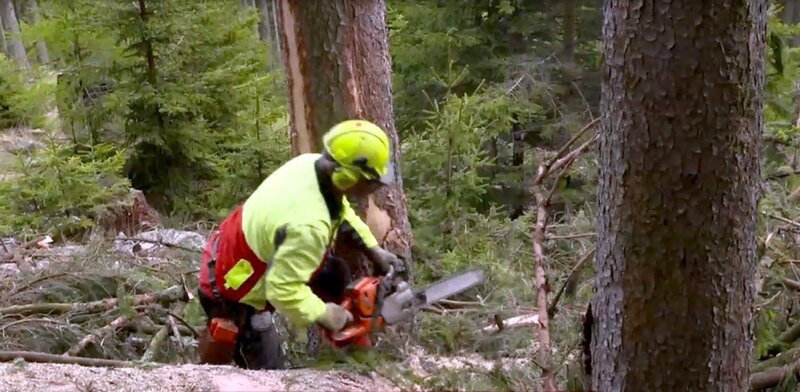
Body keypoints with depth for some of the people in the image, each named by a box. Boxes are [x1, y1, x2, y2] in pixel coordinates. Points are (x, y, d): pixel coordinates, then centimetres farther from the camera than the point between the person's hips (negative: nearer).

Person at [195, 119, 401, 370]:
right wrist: (324, 314, -18)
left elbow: (341, 210, 8)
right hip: (233, 298, -8)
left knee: (334, 275, 11)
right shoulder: (308, 225, -39)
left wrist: (373, 249, 6)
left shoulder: (311, 163, -14)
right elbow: (284, 290, -33)